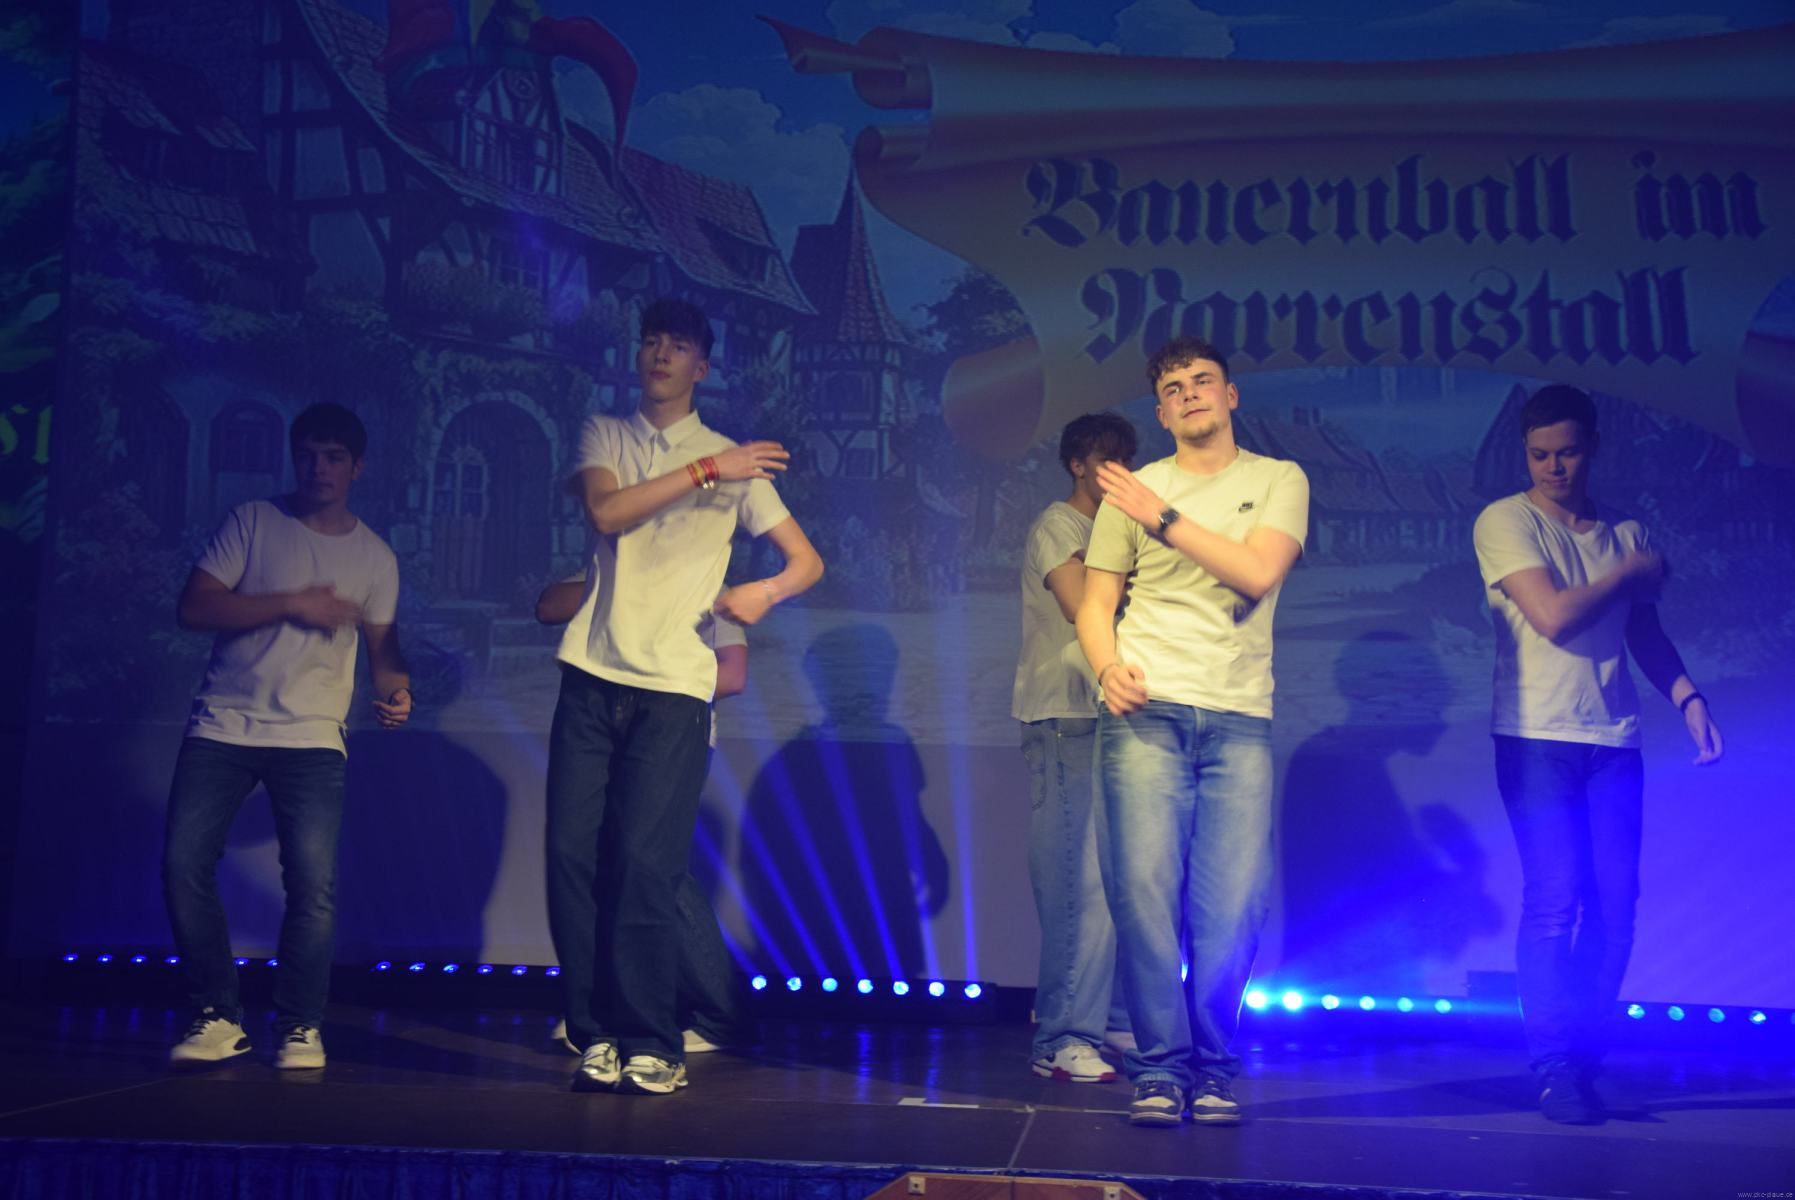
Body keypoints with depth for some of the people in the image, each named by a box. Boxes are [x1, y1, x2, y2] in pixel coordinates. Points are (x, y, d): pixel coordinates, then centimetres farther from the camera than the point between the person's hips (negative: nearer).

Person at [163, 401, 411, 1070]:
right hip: (222, 726, 1)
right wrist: (290, 604, -12)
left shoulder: (373, 556, 10)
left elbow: (383, 645, 11)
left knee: (313, 880, -13)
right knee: (183, 863, -8)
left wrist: (395, 691, -11)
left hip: (312, 738, 0)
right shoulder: (252, 522, 5)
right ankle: (217, 1018, 8)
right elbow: (193, 607, -4)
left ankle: (301, 1026, 2)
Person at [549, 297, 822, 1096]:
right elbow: (605, 511, -6)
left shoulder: (733, 464, 12)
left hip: (676, 685, -2)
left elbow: (807, 559, 11)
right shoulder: (604, 434, 15)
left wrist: (765, 591, -11)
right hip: (594, 673, 2)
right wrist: (704, 469, -10)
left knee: (645, 865, -9)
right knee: (572, 852, -3)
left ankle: (652, 1049, 1)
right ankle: (596, 1038, 9)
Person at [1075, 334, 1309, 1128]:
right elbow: (1096, 602, 13)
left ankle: (1211, 1067, 11)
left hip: (1240, 719, 0)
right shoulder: (1134, 490, 15)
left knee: (1231, 907, -4)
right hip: (1146, 712, 0)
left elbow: (1259, 572, -6)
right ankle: (1160, 1065, 1)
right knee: (1145, 890, -10)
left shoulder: (1279, 480, 12)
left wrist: (1164, 518, -7)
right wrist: (1109, 665, -7)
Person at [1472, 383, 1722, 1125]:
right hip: (1537, 736, -5)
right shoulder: (1505, 521, -2)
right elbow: (1553, 617, -13)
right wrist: (1630, 572, -1)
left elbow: (1644, 632, 18)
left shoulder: (1625, 533, 15)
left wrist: (1687, 696, 3)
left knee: (1614, 905, 1)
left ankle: (1584, 1059, 13)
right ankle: (1556, 1069, -2)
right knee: (1555, 899, -10)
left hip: (1613, 740, 5)